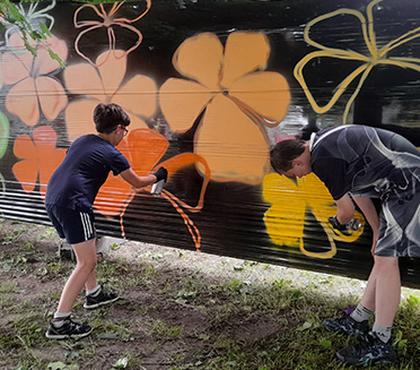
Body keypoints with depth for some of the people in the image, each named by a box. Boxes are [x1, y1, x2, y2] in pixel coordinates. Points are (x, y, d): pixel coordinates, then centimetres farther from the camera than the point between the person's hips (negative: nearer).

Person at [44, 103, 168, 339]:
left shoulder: (82, 141, 18)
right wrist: (158, 176, 26)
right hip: (73, 204, -9)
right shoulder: (111, 154, -2)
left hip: (53, 199, 9)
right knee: (87, 262, -3)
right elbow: (137, 183, 9)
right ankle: (59, 323, -5)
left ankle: (94, 294, 41)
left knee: (88, 247, 26)